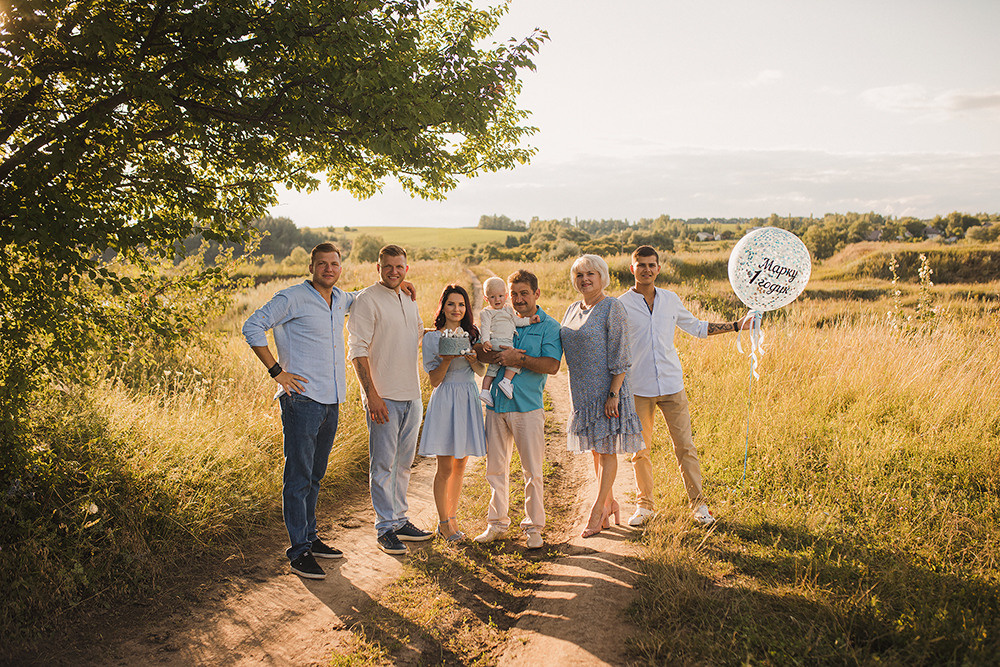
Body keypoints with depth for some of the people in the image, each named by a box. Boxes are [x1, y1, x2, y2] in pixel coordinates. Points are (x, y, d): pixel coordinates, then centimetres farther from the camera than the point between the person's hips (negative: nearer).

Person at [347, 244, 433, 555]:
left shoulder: (409, 301, 15)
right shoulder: (367, 300, -8)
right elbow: (357, 350, -13)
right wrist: (371, 394, -19)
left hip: (412, 396, 7)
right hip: (383, 399, -7)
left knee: (403, 462, 14)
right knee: (383, 464, -1)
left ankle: (400, 520, 25)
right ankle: (385, 528, 8)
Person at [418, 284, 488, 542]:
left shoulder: (472, 334, 8)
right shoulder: (432, 337, -2)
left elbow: (480, 370, 7)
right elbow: (435, 380, -5)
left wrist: (471, 359, -14)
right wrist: (447, 359, -22)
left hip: (468, 400, 4)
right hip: (445, 402, -4)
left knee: (460, 465, 10)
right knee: (445, 467, -2)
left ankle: (452, 517, 22)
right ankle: (443, 522, 11)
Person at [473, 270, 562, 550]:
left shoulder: (549, 327, 1)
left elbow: (552, 365, -12)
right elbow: (478, 349, 4)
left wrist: (519, 359, -19)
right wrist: (498, 356, -15)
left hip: (527, 407, -4)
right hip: (496, 403, 4)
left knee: (532, 471, 2)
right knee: (495, 467, 11)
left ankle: (534, 527, 16)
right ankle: (497, 522, 25)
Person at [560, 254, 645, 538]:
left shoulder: (612, 308, -10)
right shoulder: (573, 310, 12)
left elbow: (620, 356, -14)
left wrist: (614, 394, -19)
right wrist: (573, 395, 15)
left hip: (606, 389, -7)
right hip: (582, 391, 7)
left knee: (607, 450, 0)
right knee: (595, 449, 13)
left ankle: (597, 512, 4)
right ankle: (610, 503, 27)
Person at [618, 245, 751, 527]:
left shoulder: (671, 300, 8)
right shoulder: (620, 306, -3)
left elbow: (697, 327, 21)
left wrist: (736, 325, 18)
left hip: (672, 385, 2)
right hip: (638, 389, -2)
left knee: (685, 446, 3)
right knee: (641, 450, 6)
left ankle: (698, 503, 16)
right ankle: (644, 506, 21)